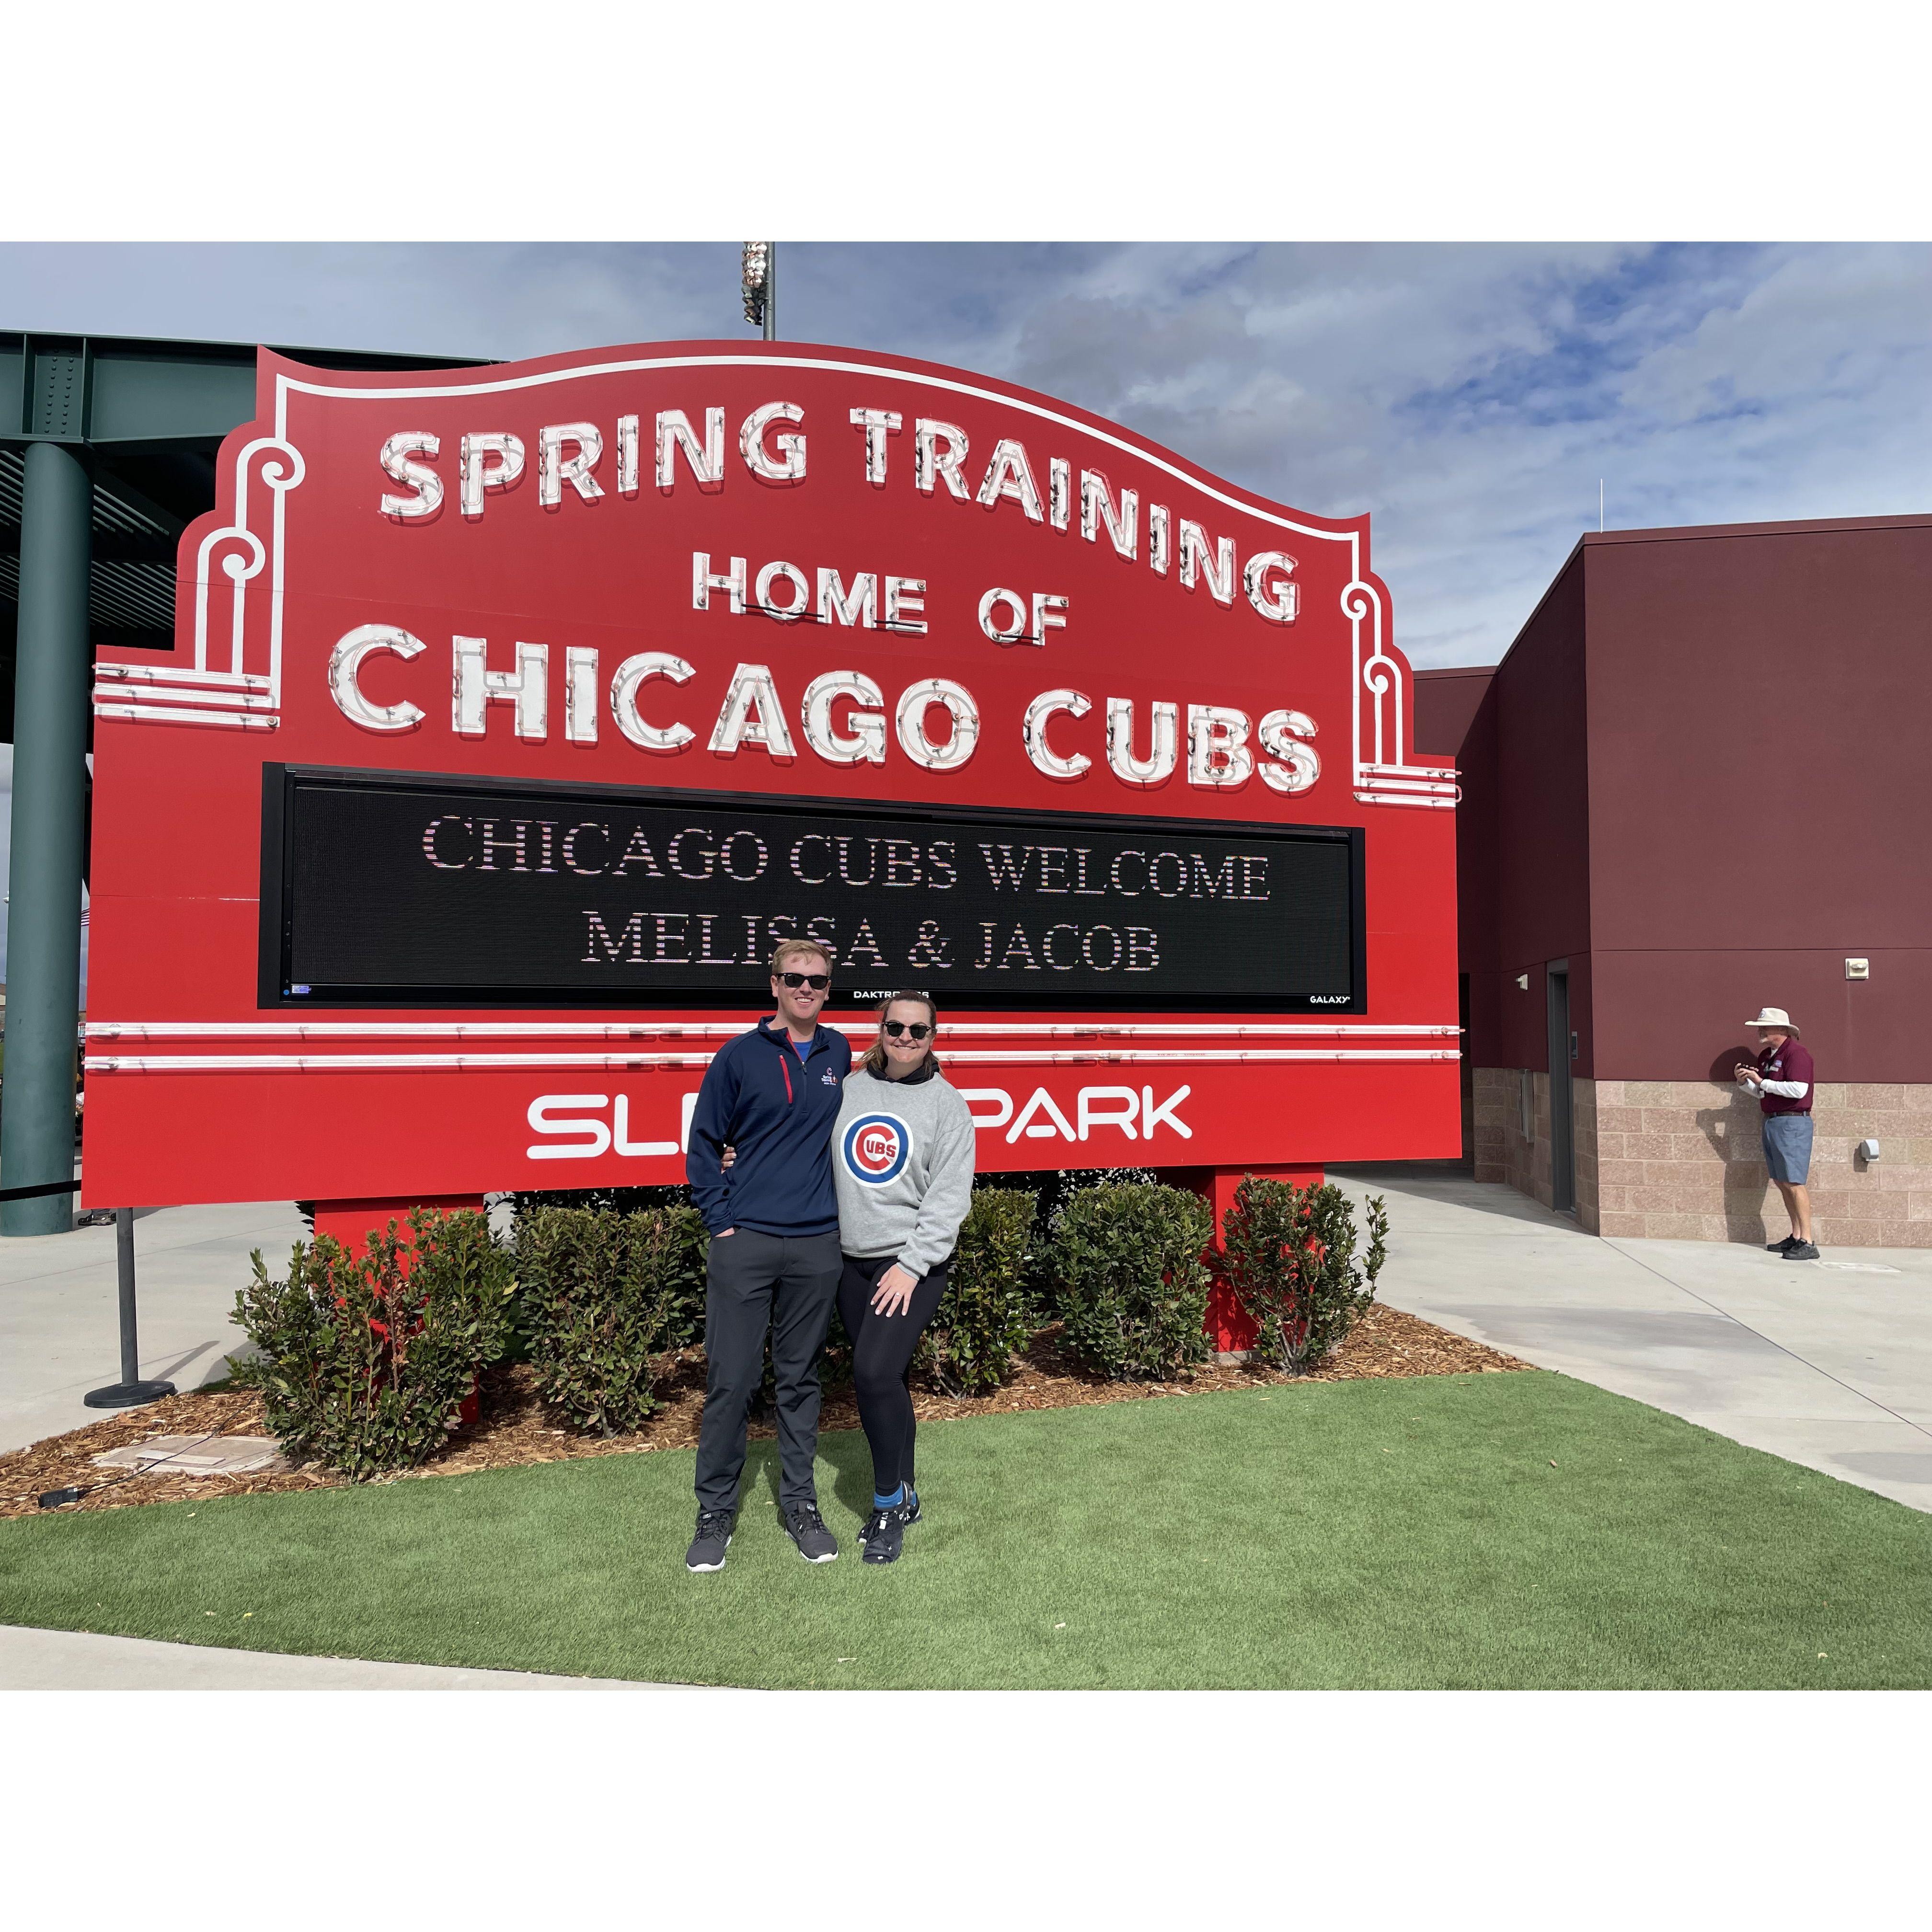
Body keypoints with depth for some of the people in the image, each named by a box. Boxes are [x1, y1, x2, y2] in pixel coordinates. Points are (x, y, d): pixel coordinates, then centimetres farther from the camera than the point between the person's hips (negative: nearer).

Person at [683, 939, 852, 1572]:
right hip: (745, 1241, -2)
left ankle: (800, 1502, 26)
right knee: (731, 1380, 1)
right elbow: (704, 1143, 2)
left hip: (817, 1246, 3)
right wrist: (720, 1221, -3)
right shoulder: (741, 1056, -2)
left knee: (801, 1378, 13)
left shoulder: (839, 1054, 7)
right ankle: (715, 1512, 17)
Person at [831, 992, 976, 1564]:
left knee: (875, 1371, -17)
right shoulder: (847, 1089, 5)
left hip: (914, 1262, -4)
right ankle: (903, 1497, 30)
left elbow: (950, 1195, -8)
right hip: (853, 1261, 4)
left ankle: (889, 1501, 4)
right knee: (884, 1381, 12)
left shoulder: (946, 1104, -4)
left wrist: (912, 1265, -14)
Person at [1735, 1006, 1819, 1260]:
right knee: (1781, 1183, 10)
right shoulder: (1765, 1056, 16)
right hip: (1772, 1123, 9)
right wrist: (1744, 1081, 1)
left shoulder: (1795, 1052, -12)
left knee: (1793, 1183, -10)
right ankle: (1795, 1237, 17)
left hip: (1792, 1123, -9)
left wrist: (1762, 1082, -17)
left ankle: (1808, 1243, -8)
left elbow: (1798, 1089, -23)